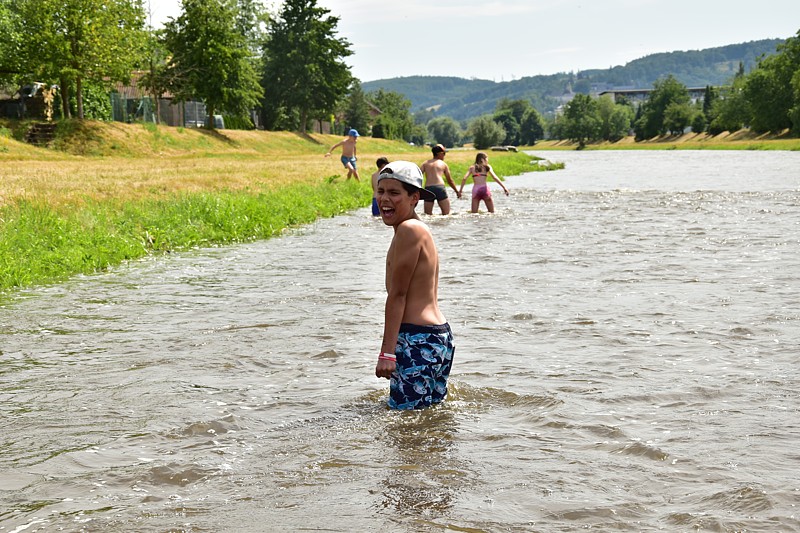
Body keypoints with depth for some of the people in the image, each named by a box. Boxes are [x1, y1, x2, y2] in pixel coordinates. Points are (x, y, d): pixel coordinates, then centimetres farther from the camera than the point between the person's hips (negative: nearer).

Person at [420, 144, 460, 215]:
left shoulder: (425, 163, 18)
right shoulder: (443, 164, 14)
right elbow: (450, 181, 19)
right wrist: (457, 191, 30)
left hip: (428, 188, 3)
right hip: (440, 187, -3)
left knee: (428, 214, 7)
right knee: (446, 213, 1)